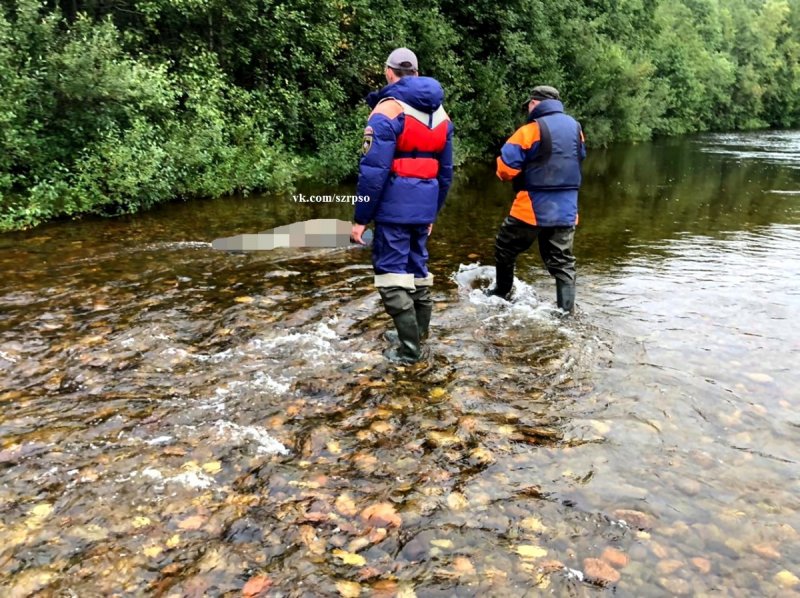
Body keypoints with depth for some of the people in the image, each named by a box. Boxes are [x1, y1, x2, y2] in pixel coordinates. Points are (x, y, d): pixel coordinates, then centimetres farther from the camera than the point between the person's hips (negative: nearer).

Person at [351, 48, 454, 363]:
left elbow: (373, 170, -17)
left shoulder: (388, 109, -10)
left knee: (392, 271, -2)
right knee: (417, 266, 18)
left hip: (395, 205, -7)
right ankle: (418, 332, 30)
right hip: (423, 205, 7)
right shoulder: (439, 113, 13)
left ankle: (409, 348, -1)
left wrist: (360, 218, -11)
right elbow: (445, 170, 18)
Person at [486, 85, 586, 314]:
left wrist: (516, 178, 8)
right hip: (566, 208, 6)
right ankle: (566, 309, 6)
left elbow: (506, 166, -14)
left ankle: (501, 293, 29)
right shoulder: (575, 126, 8)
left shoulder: (532, 130, -13)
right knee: (562, 261, 10)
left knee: (505, 249, 16)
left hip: (533, 207, -6)